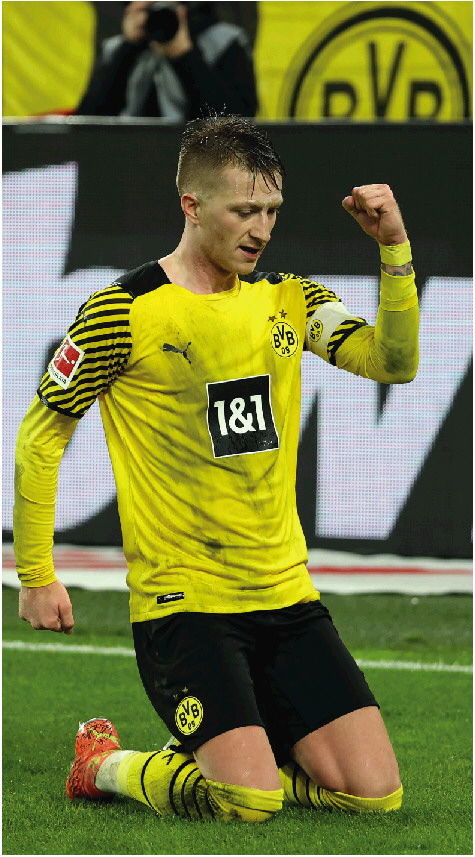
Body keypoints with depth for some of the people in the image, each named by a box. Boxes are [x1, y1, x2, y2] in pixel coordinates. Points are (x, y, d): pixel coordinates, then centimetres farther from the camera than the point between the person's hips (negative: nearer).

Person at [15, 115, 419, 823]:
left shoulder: (287, 300, 7)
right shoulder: (123, 312, -9)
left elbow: (395, 363, -4)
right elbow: (40, 437, -2)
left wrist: (395, 250, -16)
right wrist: (36, 578, -2)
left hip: (286, 597, 6)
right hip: (180, 600, -6)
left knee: (374, 791, -3)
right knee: (251, 803, -19)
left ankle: (227, 756, 20)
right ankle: (106, 766, 8)